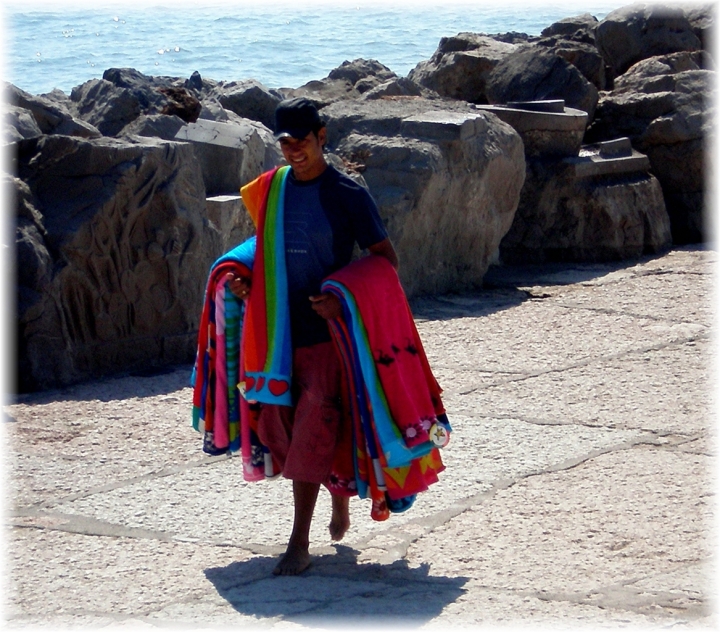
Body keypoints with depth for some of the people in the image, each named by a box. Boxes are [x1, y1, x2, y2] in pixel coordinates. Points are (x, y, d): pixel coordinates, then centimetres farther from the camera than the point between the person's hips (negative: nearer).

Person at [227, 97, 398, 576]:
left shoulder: (348, 194, -8)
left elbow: (387, 259, -7)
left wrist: (344, 299, -20)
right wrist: (244, 279, 2)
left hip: (327, 334, -6)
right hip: (279, 331, 6)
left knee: (311, 437, -8)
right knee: (279, 428, 12)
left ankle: (300, 545, -2)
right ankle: (339, 493, 37)